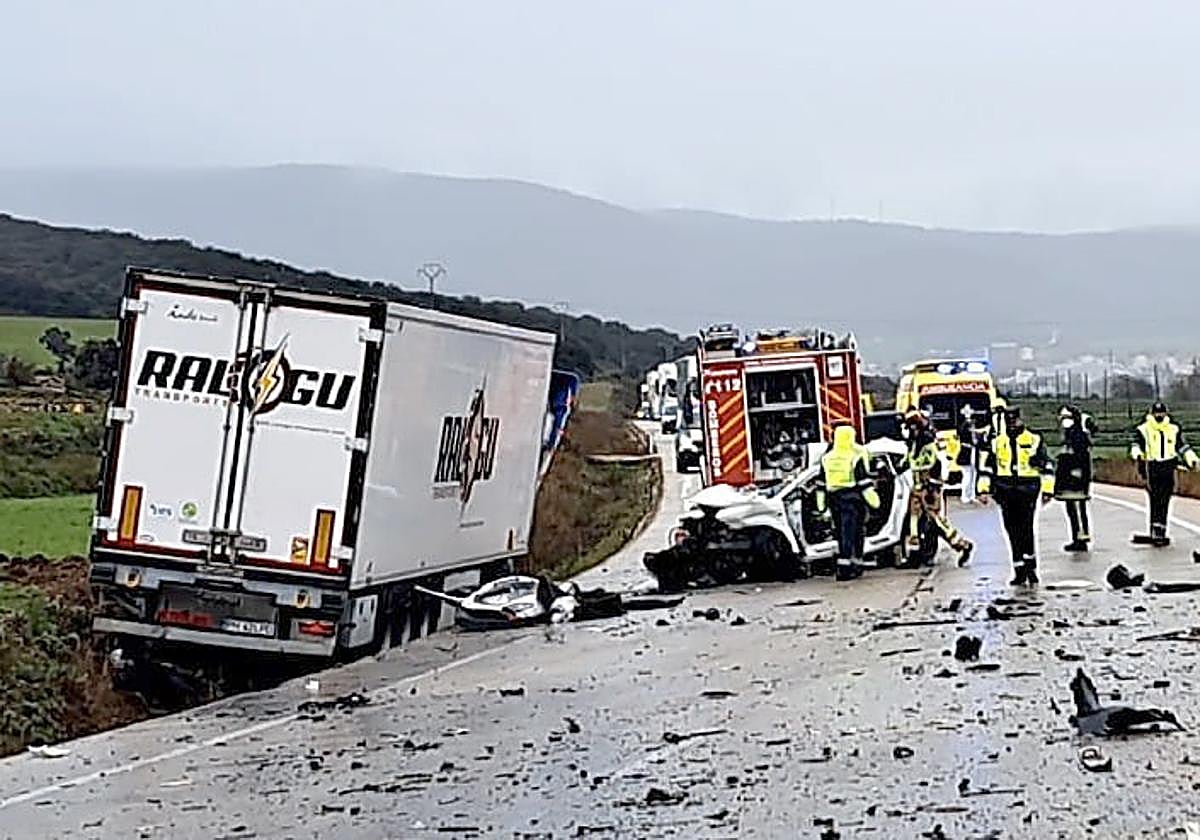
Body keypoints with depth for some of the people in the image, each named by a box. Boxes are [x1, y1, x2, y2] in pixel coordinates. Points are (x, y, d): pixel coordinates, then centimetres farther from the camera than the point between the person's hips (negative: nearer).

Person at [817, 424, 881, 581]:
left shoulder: (827, 457, 10)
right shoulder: (857, 456, -7)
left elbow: (822, 482, 15)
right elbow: (864, 479, -10)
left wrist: (821, 500, 21)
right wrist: (871, 495, -7)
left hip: (834, 498, 5)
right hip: (852, 497, -5)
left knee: (842, 533, 13)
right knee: (850, 533, -7)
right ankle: (844, 568, -15)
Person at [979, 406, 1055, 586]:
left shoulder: (1034, 440, 5)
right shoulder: (997, 442, 13)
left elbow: (1047, 466, 6)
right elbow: (987, 468, 18)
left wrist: (1047, 490, 1)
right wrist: (984, 489, 10)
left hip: (1027, 492, -3)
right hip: (1006, 493, 3)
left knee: (1026, 530, -13)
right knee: (1013, 533, 4)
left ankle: (1031, 568, -5)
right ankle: (1019, 571, 9)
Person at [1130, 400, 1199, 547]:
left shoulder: (1174, 430, 15)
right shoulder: (1143, 429, 3)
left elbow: (1182, 446, 20)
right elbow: (1136, 444, -6)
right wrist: (1137, 454, -27)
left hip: (1168, 469, 3)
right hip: (1151, 468, -3)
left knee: (1164, 502, 3)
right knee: (1155, 501, -10)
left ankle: (1161, 533, 7)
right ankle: (1155, 532, -12)